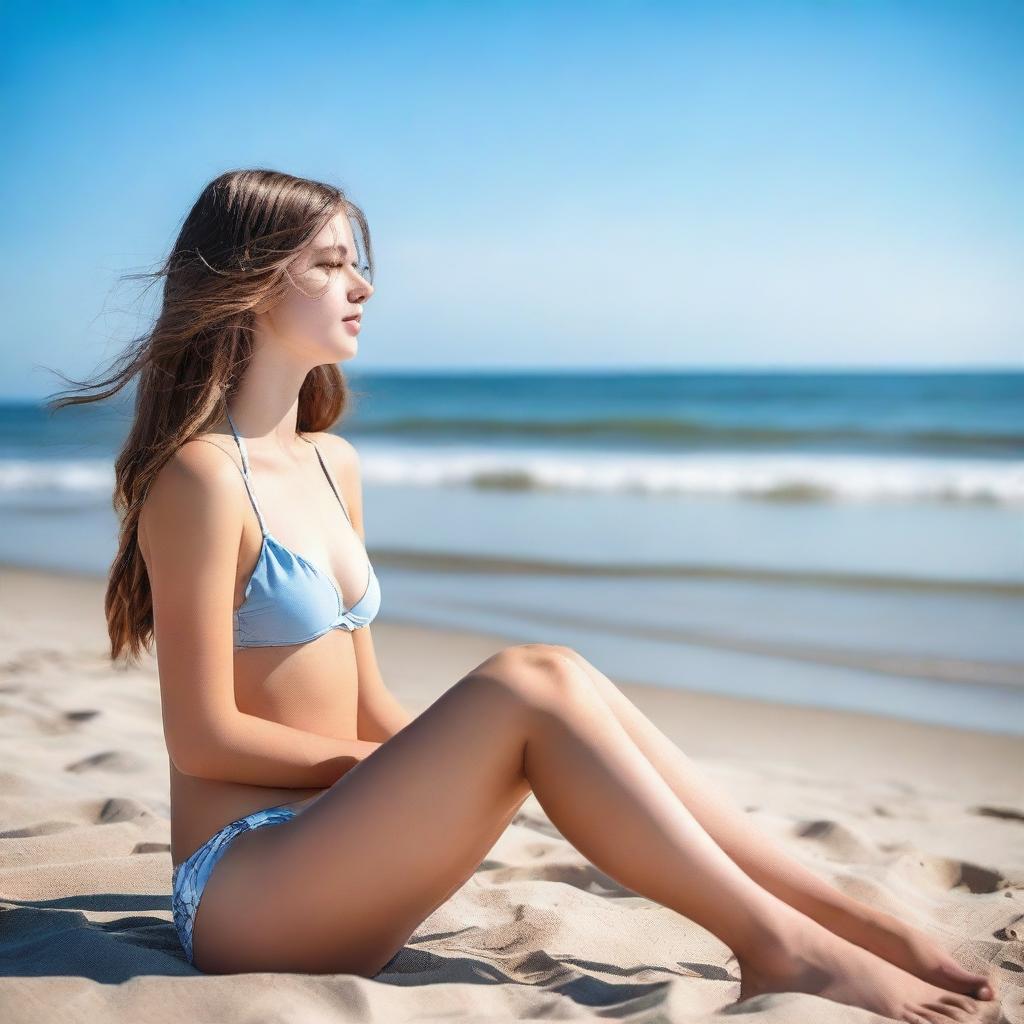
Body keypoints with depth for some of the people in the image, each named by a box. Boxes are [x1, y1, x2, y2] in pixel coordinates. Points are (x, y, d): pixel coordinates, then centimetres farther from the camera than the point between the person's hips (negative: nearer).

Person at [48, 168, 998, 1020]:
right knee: (524, 687, -23)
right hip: (238, 894, -7)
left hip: (318, 845, 7)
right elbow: (203, 737, -15)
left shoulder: (333, 465, 12)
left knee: (560, 677, -11)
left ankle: (844, 914, -10)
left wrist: (429, 767, -2)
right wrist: (404, 768, -9)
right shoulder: (201, 476, -13)